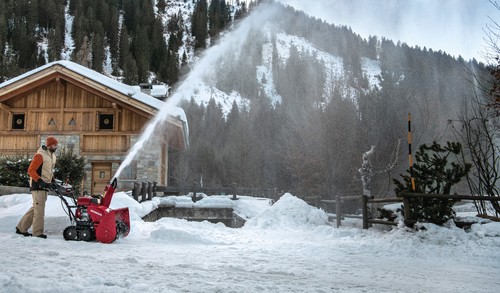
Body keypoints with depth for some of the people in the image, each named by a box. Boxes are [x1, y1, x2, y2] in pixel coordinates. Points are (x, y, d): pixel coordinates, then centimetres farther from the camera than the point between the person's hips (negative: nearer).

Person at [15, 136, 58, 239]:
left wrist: (52, 180, 14)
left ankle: (21, 228, 23)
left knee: (35, 208, 14)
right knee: (39, 208, -6)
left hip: (44, 186, 9)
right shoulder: (40, 155, -14)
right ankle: (37, 232, 0)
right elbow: (31, 170, -17)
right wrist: (39, 181, -25)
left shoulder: (52, 156, 15)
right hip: (37, 186, -9)